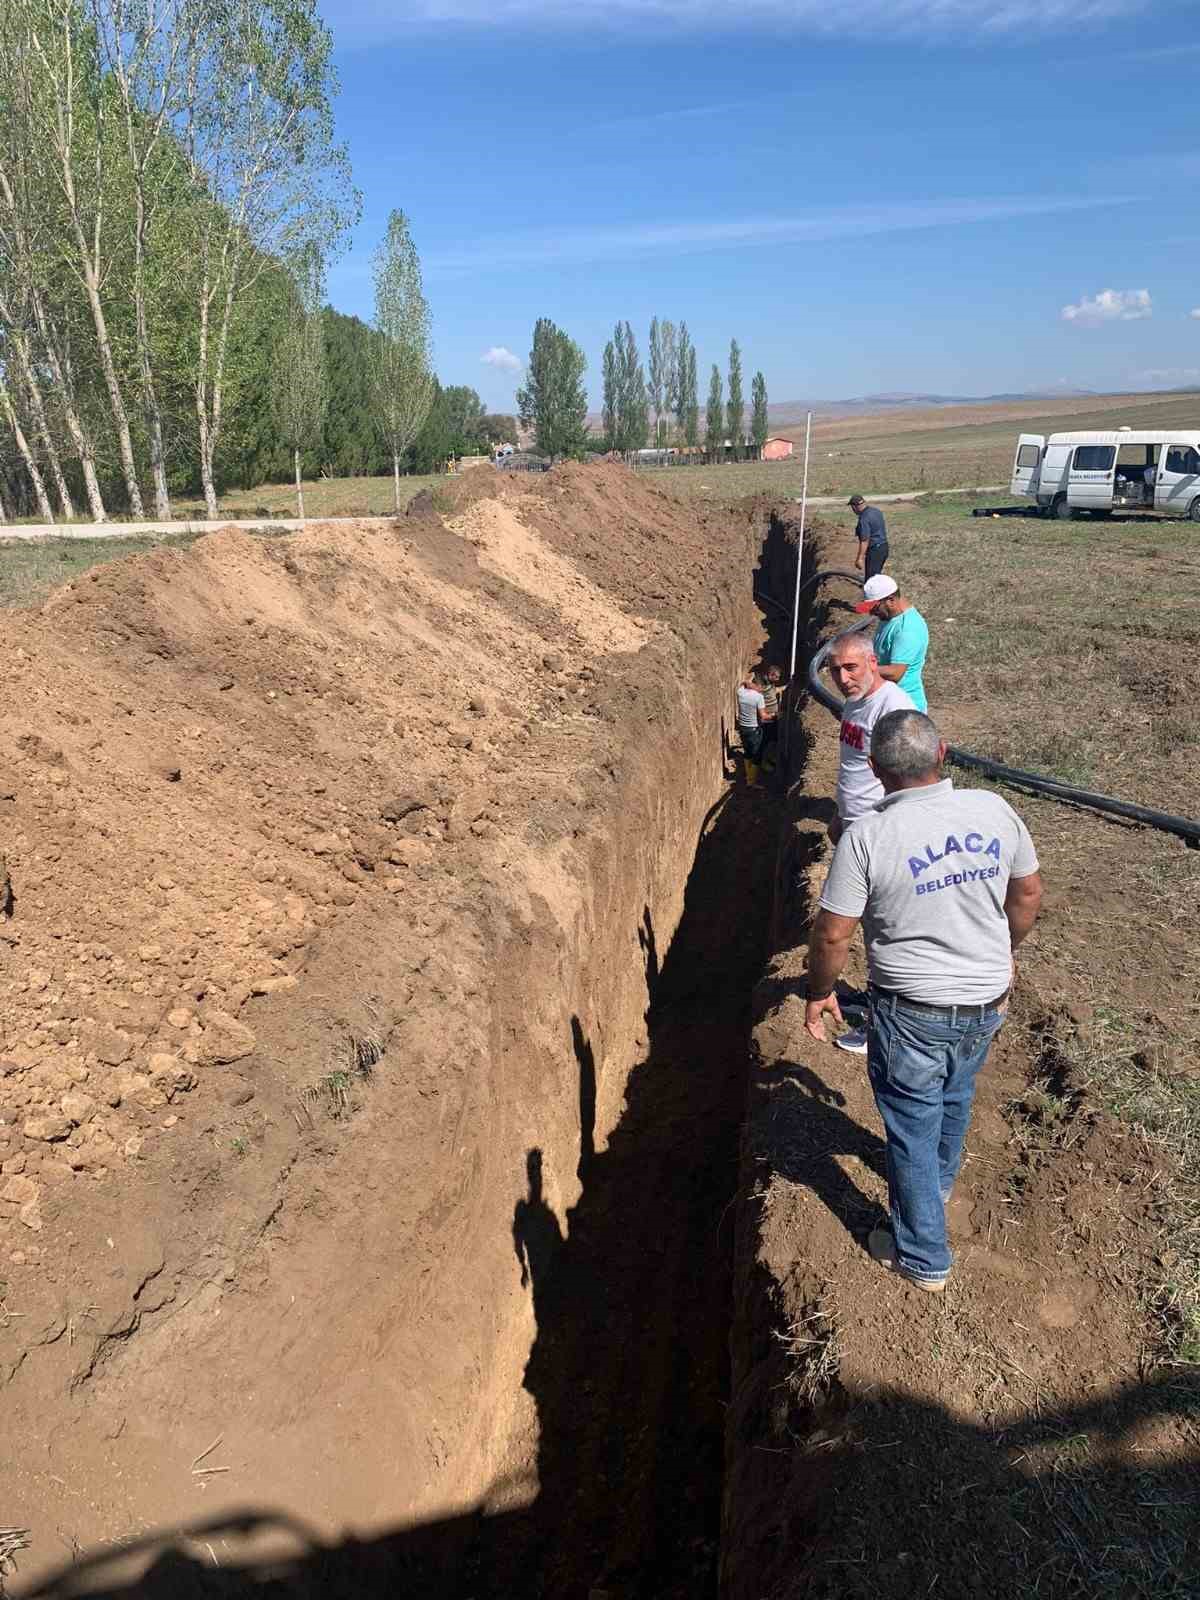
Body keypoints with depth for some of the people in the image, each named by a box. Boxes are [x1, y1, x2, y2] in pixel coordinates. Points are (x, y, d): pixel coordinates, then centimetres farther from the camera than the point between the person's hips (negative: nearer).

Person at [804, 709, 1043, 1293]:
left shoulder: (867, 836, -23)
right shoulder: (993, 810, -9)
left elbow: (832, 934, -19)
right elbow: (1028, 894, 4)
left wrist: (819, 993, -1)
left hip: (912, 1013, -5)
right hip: (987, 1003, 6)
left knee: (913, 1126, 14)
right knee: (954, 1101, 30)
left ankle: (923, 1257, 31)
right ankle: (938, 1184, 58)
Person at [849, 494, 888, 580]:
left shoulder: (864, 519, -22)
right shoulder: (876, 510, 7)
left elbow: (865, 540, -24)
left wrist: (860, 558, -20)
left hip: (874, 550, -9)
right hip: (884, 547, 9)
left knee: (871, 578, -1)